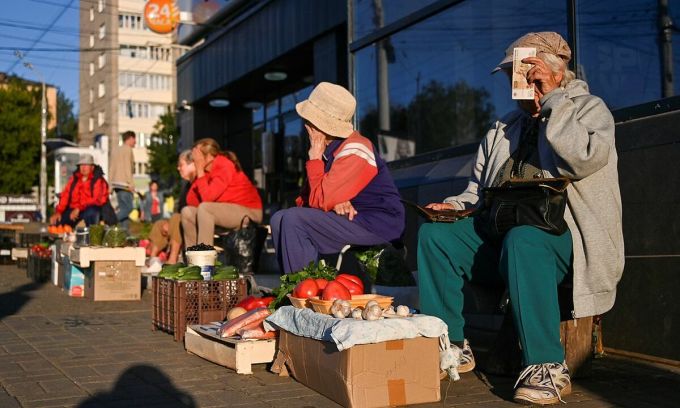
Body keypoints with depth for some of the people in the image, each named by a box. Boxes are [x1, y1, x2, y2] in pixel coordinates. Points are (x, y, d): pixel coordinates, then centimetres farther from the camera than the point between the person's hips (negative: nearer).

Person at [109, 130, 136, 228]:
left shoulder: (115, 149, 19)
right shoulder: (128, 149, -5)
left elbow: (111, 168, 18)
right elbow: (127, 167, -14)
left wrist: (110, 184, 18)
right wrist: (131, 184, -14)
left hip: (116, 183, 9)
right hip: (124, 183, -9)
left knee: (123, 208, 9)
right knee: (128, 208, -9)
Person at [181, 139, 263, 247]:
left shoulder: (225, 167, -17)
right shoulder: (206, 171, 5)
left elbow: (207, 198, -25)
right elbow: (191, 202, 1)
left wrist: (200, 172, -17)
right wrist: (195, 174, -5)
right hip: (226, 213, 8)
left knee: (204, 208, -27)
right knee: (187, 212, 1)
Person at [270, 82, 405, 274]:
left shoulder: (354, 153, -21)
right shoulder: (328, 147, 6)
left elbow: (320, 201, -23)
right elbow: (306, 198, 6)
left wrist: (315, 157, -15)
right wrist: (335, 201, -15)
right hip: (354, 215, 9)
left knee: (293, 220, -21)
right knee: (279, 219, 3)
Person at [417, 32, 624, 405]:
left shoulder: (589, 109, 5)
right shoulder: (504, 129, 23)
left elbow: (584, 159, -19)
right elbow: (478, 190, 26)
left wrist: (553, 101, -13)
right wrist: (456, 206, 4)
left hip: (560, 236, -6)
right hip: (500, 233, 6)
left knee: (521, 240, -38)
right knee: (435, 234, -14)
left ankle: (547, 367, -30)